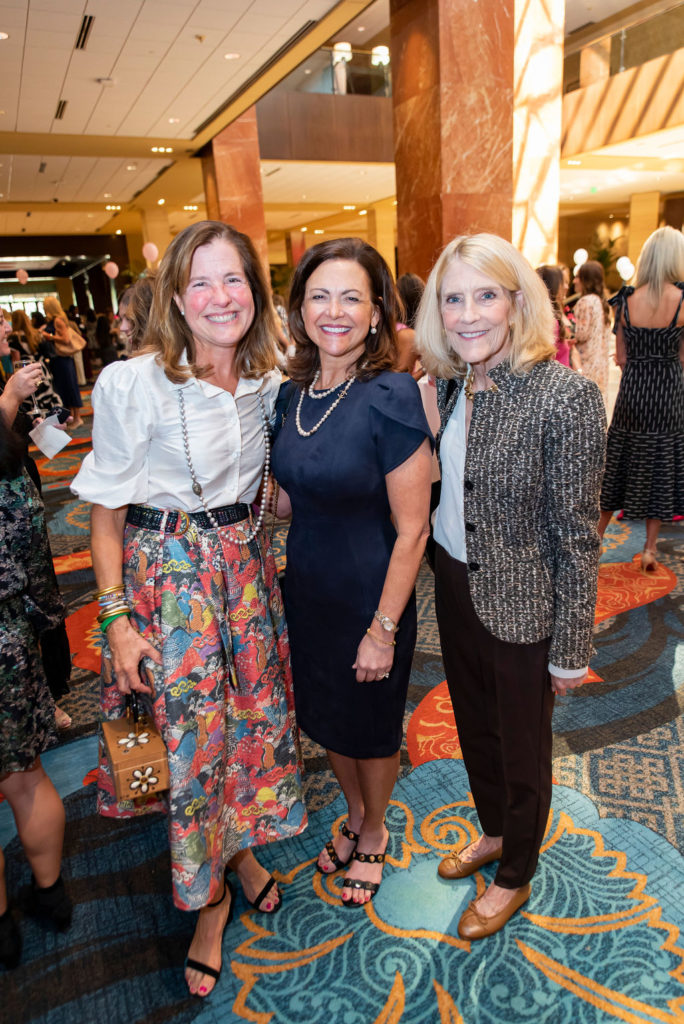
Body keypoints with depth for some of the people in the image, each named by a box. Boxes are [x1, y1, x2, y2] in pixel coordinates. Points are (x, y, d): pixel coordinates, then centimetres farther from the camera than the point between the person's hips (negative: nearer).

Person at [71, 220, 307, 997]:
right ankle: (210, 898, 34)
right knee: (191, 731, 7)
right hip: (167, 575, -4)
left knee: (254, 714, 16)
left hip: (246, 568, 5)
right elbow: (106, 512, -10)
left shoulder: (268, 381, 2)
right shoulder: (133, 384, -14)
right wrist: (117, 618, -11)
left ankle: (242, 848, 47)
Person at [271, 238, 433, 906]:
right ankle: (355, 816, 54)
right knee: (324, 717, 24)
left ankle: (373, 834, 49)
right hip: (306, 587, 6)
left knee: (370, 728, 18)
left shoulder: (390, 397, -21)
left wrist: (383, 629, -18)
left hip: (370, 598, -6)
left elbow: (411, 530, -19)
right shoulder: (294, 392, -2)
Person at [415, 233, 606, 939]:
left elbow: (576, 535, -18)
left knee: (521, 746, 17)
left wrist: (571, 649, -13)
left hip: (520, 606, -6)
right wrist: (439, 571, 8)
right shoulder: (449, 383, -2)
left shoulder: (564, 395, -22)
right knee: (474, 723, 25)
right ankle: (493, 832, 54)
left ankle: (514, 877, 44)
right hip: (455, 588, 6)